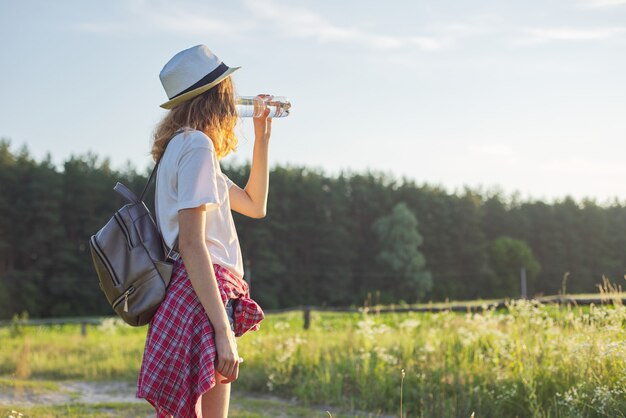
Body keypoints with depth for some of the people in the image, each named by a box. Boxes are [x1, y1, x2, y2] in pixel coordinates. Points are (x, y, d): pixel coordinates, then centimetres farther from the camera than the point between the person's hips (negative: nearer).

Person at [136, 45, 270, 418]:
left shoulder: (182, 145, 21)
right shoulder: (197, 145, -10)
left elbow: (255, 205, 30)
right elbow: (192, 245, -18)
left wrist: (262, 139, 25)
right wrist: (224, 332, -22)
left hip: (184, 296, 10)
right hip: (203, 298, -10)